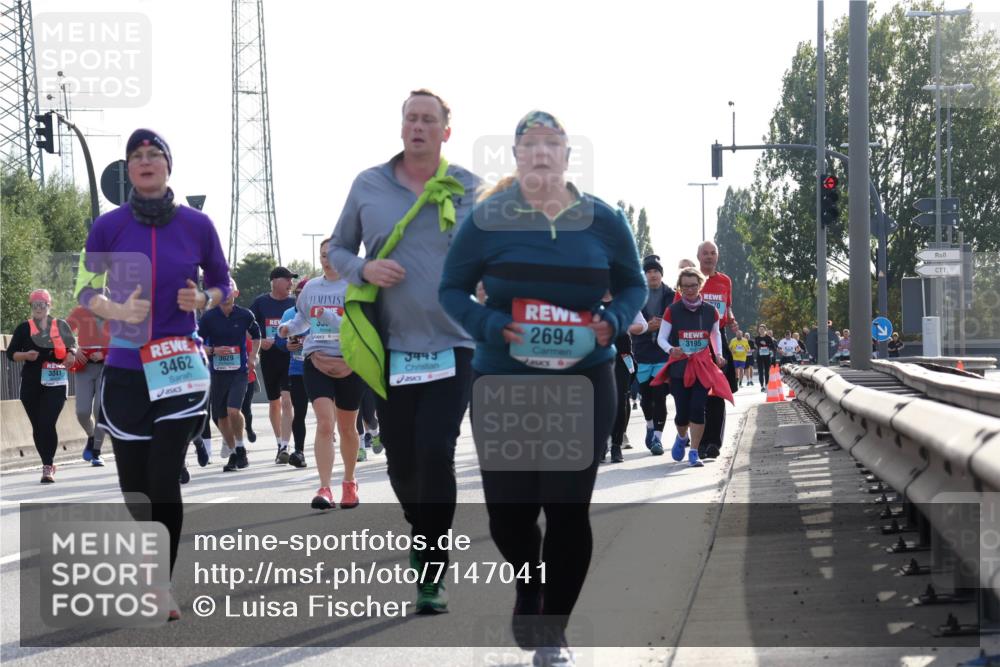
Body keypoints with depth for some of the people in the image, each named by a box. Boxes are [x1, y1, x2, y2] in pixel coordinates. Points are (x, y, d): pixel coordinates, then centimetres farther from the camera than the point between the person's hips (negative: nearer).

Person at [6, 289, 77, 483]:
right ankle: (48, 463, 22)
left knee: (47, 424, -15)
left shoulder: (61, 326, 6)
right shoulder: (23, 328, 6)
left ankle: (48, 467, -12)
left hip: (56, 384, -2)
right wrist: (25, 355, -14)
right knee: (38, 427, 7)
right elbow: (11, 353, 6)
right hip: (31, 385, 2)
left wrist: (71, 354, -5)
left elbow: (73, 345, 17)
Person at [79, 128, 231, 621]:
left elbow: (221, 283, 10)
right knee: (133, 484, 6)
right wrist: (116, 312, -16)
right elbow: (84, 289, 4)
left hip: (180, 364, -1)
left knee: (164, 479, -11)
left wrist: (203, 299, -13)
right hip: (125, 368, 1)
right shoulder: (108, 227, -3)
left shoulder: (197, 225, -2)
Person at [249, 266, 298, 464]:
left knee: (286, 402, -14)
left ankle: (284, 448, -17)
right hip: (269, 357, 2)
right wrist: (259, 342, -11)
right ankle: (279, 442, 29)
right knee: (274, 403, 13)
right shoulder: (260, 303, 4)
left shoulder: (295, 303, 3)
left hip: (290, 357, -2)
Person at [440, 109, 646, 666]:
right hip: (503, 384, 0)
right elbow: (453, 289, 3)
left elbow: (635, 286, 13)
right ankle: (530, 584, 36)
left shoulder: (604, 222, 1)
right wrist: (489, 325, -16)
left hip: (584, 383, 0)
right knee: (508, 509, 1)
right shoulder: (487, 220, -3)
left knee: (568, 507, -2)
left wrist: (612, 321, -9)